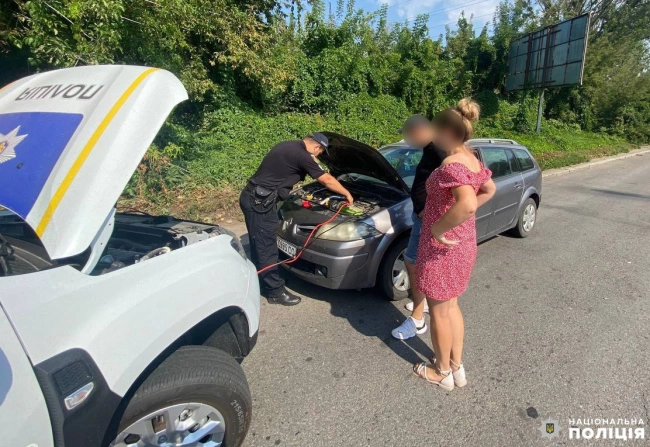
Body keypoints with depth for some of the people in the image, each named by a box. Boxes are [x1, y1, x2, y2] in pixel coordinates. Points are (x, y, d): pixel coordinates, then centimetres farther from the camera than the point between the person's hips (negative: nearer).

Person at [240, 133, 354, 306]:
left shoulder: (288, 146, 14)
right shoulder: (302, 155, -13)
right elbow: (327, 180, -6)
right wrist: (347, 194, 7)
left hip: (253, 196, 10)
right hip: (259, 201, -10)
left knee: (259, 244, 18)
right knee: (266, 246, -2)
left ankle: (262, 282, 33)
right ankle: (276, 292, 9)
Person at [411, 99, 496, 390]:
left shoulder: (452, 164, -24)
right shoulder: (472, 160, 6)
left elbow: (467, 204, -40)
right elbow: (490, 190, 23)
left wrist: (438, 227, -28)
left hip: (443, 248, -9)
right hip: (464, 244, 10)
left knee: (439, 311, 10)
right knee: (451, 305, 23)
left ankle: (442, 373, 31)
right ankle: (457, 368, 39)